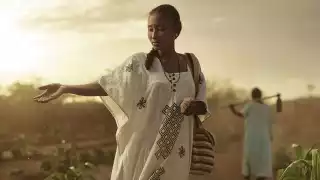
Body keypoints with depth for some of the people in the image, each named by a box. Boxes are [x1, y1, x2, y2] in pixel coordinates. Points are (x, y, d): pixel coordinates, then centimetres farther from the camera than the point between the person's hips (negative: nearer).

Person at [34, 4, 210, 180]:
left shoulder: (190, 63, 4)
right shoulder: (138, 63, -4)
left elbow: (202, 105, 10)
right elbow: (106, 86, -4)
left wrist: (194, 106, -12)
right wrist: (65, 88, -12)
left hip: (175, 151, 2)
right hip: (141, 147, -2)